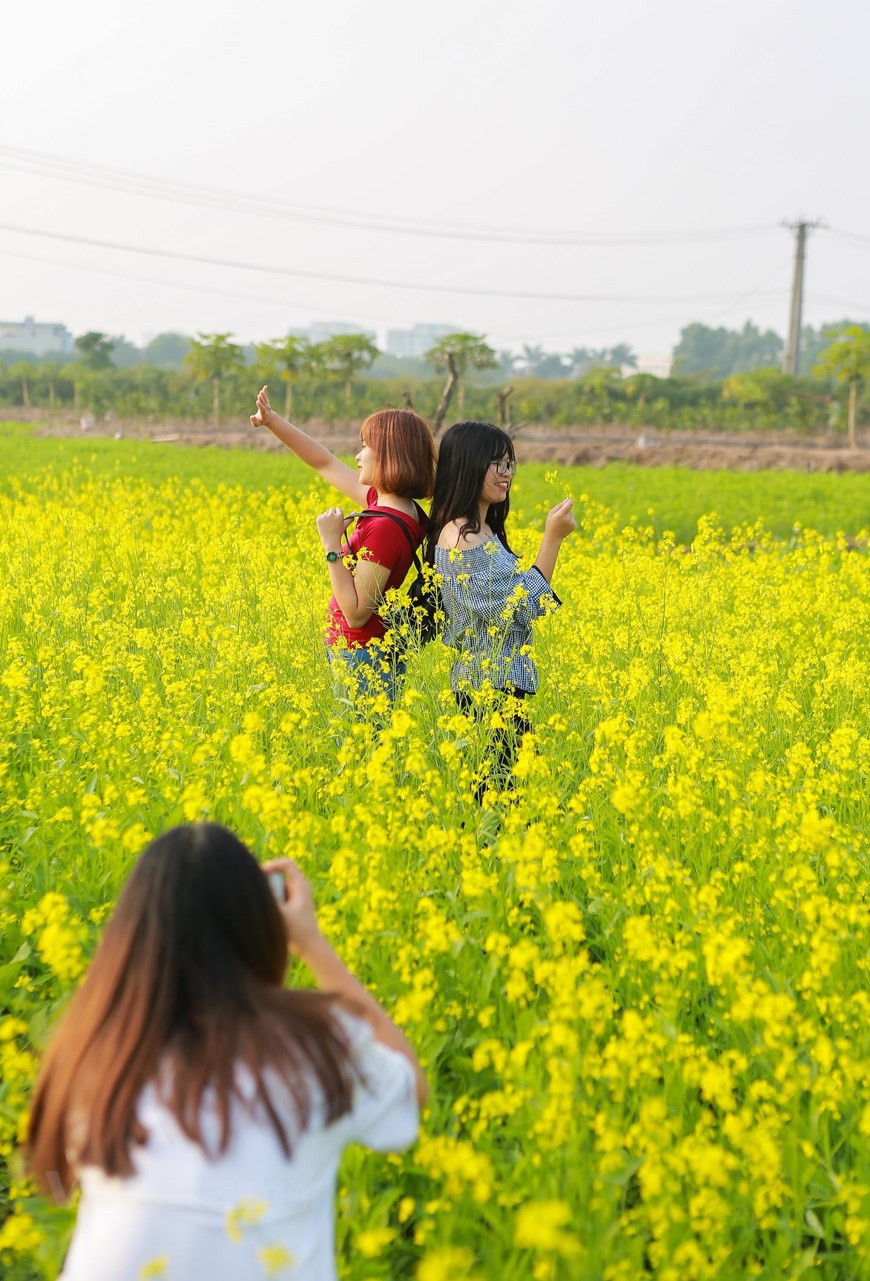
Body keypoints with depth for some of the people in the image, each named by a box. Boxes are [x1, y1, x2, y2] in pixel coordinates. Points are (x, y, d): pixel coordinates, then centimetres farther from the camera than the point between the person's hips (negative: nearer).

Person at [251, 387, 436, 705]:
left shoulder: (385, 528, -24)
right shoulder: (384, 501, 2)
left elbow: (356, 614, -24)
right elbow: (325, 464, 15)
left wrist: (332, 545, -22)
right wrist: (273, 421, 14)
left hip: (362, 657, -9)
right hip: (380, 653, 9)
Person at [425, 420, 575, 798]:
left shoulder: (466, 531, 14)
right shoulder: (467, 540, -18)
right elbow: (525, 609, -20)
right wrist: (553, 538, -17)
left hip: (478, 680, 10)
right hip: (495, 688, -10)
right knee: (509, 780, -9)